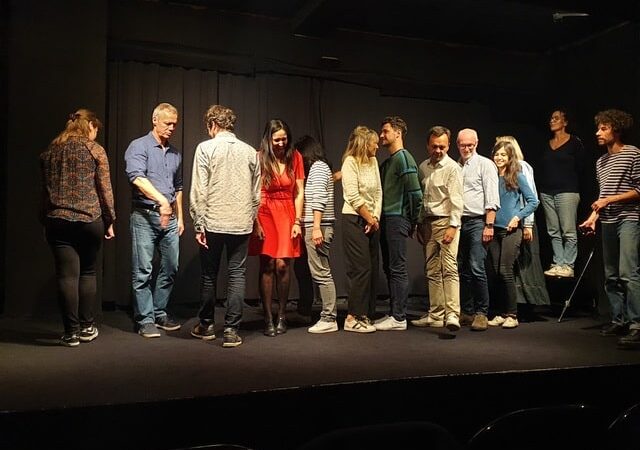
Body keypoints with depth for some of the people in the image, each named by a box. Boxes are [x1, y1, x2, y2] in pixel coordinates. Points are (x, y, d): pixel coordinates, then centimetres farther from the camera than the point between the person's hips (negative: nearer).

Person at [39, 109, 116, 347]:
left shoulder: (51, 150, 11)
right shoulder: (94, 149, -1)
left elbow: (46, 188, 15)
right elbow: (104, 189, -4)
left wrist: (45, 220, 19)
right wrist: (109, 221, 3)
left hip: (57, 220, 2)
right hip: (89, 219, -2)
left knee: (67, 275, 1)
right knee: (88, 273, 11)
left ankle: (72, 332, 2)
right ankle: (87, 327, 16)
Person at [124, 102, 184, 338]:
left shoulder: (175, 153, 17)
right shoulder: (139, 147, -4)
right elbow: (137, 178, -21)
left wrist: (180, 217, 19)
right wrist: (162, 200, -32)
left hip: (169, 218, 6)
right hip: (145, 216, -6)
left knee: (170, 268, 10)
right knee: (143, 271, -1)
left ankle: (160, 313, 23)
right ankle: (145, 320, 7)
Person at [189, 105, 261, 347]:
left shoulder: (205, 148, -4)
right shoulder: (250, 151, 6)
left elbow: (199, 191, -9)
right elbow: (256, 194, 8)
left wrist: (199, 225, -5)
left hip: (212, 223, -2)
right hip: (241, 225, 2)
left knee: (209, 275, 11)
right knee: (237, 275, 6)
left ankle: (206, 325, 25)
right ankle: (231, 330, 6)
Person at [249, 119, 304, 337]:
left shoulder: (295, 157, 4)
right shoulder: (260, 158, -2)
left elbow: (299, 192, 5)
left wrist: (298, 221, 0)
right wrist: (255, 223, -9)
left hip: (287, 214, 1)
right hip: (265, 213, -1)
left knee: (282, 265, -5)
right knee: (267, 266, -3)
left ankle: (282, 315, 12)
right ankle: (268, 319, 6)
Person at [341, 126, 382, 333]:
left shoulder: (373, 161, 12)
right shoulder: (350, 162, -9)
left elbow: (378, 192, 10)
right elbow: (353, 197, -16)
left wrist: (376, 218, -2)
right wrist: (369, 219, -9)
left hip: (372, 222, 7)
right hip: (355, 220, -7)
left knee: (372, 268, 8)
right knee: (361, 269, -8)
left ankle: (366, 315, 17)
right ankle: (352, 318, 0)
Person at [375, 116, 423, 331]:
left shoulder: (403, 158, -9)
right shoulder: (386, 162, 19)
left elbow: (415, 193, -14)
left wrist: (413, 221, -7)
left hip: (397, 220, -9)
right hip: (386, 220, 9)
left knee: (398, 269, -5)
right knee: (389, 269, 12)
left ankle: (399, 318, 1)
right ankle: (394, 313, 20)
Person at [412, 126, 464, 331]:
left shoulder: (452, 168, -6)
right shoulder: (423, 167, 15)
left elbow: (456, 200, -12)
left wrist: (453, 226, -20)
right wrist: (419, 225, 17)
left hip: (446, 221, -7)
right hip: (428, 222, 7)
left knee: (449, 268, -15)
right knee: (432, 271, 9)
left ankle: (452, 314, -17)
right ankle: (436, 315, 16)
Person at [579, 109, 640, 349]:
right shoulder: (600, 161, 18)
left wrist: (610, 200, -12)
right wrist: (593, 216, 9)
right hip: (607, 222, 7)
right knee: (611, 276, 8)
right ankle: (619, 321, 16)